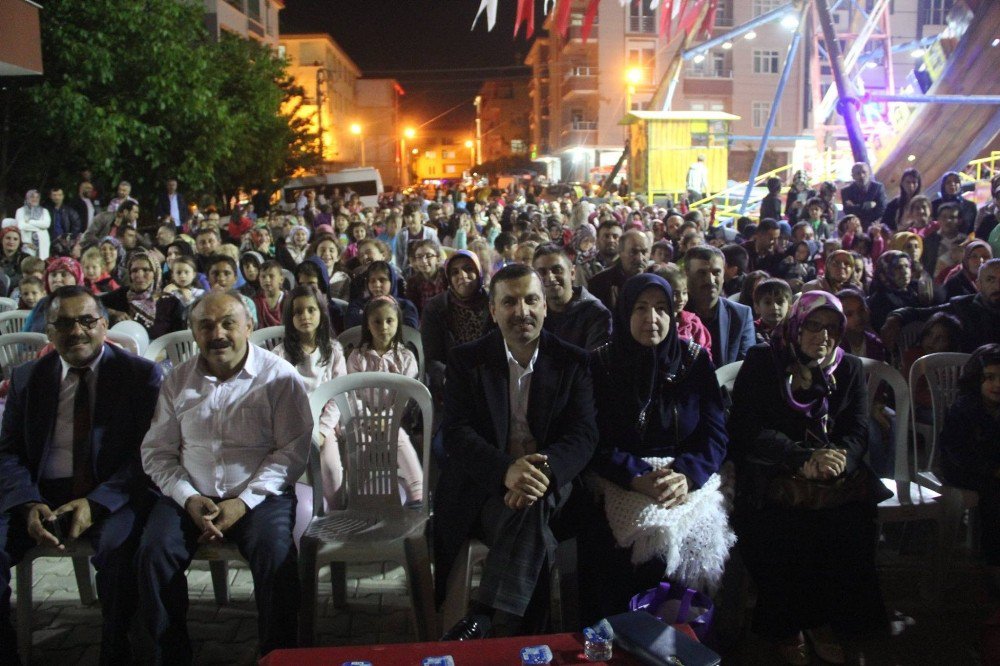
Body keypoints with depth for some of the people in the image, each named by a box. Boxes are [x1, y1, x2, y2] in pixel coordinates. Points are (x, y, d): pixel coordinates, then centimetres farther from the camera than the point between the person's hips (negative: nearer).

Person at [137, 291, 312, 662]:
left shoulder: (279, 377, -2)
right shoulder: (178, 381, 9)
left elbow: (293, 450, -6)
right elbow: (156, 451, 9)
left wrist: (244, 502, -14)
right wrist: (189, 498, -8)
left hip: (260, 494, -3)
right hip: (191, 495, 3)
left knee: (276, 555, -29)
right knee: (153, 554, -23)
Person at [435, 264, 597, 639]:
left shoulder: (573, 362, 6)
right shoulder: (467, 360, 4)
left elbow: (584, 434, -5)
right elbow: (456, 432, -8)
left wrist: (545, 469, -29)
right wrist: (506, 470, -29)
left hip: (549, 484, 1)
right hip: (483, 489, 0)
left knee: (532, 508, -34)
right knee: (533, 532, -31)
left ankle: (481, 621, -27)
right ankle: (517, 634, -15)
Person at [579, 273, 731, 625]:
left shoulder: (696, 360, 5)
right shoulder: (601, 363, 1)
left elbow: (715, 433, 1)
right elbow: (596, 440, -3)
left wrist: (687, 475, -17)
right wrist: (640, 478, -18)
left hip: (689, 482, 2)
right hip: (621, 487, -1)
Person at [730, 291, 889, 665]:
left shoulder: (849, 369, 16)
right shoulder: (762, 363, 4)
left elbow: (858, 431, 5)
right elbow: (747, 430, -6)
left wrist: (838, 458, -19)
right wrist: (803, 459, -20)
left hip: (838, 477, 3)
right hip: (772, 474, -3)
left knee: (853, 519, -27)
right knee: (780, 524, -30)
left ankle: (826, 621, -6)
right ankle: (784, 627, -7)